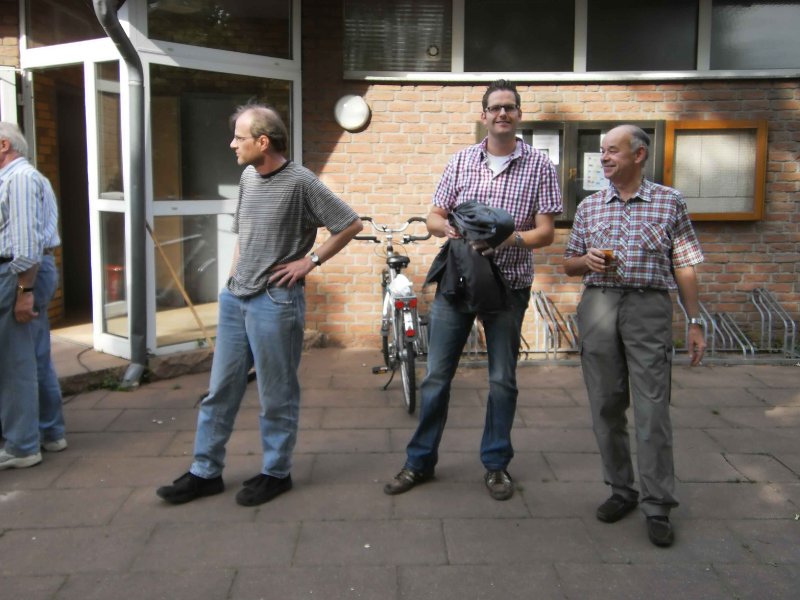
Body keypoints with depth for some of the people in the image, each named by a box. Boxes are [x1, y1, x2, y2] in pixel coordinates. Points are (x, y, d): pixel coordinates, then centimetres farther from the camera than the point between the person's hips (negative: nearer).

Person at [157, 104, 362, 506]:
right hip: (234, 298, 7)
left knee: (277, 396, 6)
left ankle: (275, 473, 21)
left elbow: (351, 225, -10)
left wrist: (311, 260, -10)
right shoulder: (247, 178, 10)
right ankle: (205, 472, 22)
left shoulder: (300, 182, -12)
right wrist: (235, 269, 13)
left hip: (275, 302, -7)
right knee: (220, 390, 11)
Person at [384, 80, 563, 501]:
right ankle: (420, 461, 19)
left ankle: (496, 464, 24)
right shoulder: (461, 161, 6)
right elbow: (433, 217, 9)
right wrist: (449, 228, -15)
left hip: (508, 284, -1)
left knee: (503, 380, 8)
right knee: (436, 375, 5)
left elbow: (546, 231, -4)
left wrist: (505, 238, -23)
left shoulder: (539, 165, 0)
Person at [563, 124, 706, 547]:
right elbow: (569, 264, 18)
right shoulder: (588, 207, 13)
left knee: (652, 409, -5)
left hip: (649, 306, -3)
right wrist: (587, 260, -5)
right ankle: (621, 491, 22)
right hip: (598, 306, 3)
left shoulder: (669, 202, 6)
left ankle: (657, 507, 3)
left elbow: (684, 268, 4)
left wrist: (695, 323, 1)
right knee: (606, 406, 7)